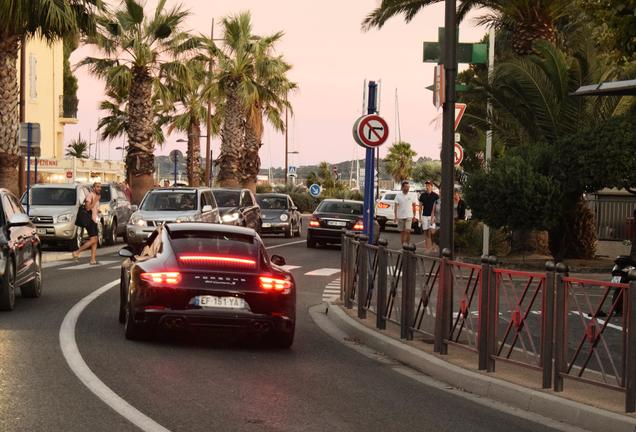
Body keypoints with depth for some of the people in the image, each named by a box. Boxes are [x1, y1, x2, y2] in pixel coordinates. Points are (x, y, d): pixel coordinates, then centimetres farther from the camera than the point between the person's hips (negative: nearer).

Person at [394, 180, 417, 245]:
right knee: (402, 232, 7)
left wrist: (414, 216, 9)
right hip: (400, 216, 1)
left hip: (409, 216, -1)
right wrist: (396, 216, -8)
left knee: (407, 231, -14)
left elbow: (413, 206, 10)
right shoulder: (398, 195, -1)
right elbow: (396, 206, -1)